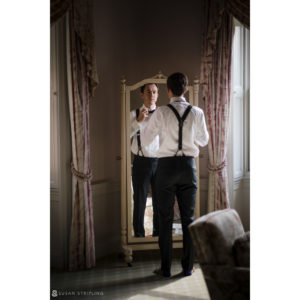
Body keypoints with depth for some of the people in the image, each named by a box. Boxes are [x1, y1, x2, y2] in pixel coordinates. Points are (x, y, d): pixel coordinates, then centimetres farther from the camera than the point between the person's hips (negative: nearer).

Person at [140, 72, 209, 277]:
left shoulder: (162, 112, -8)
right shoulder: (197, 112, 0)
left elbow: (145, 140, -2)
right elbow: (204, 140, 13)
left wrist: (153, 124, 13)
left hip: (167, 165, -2)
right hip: (188, 165, 2)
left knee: (166, 218, 6)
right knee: (188, 218, 10)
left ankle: (166, 268, 12)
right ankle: (188, 266, 18)